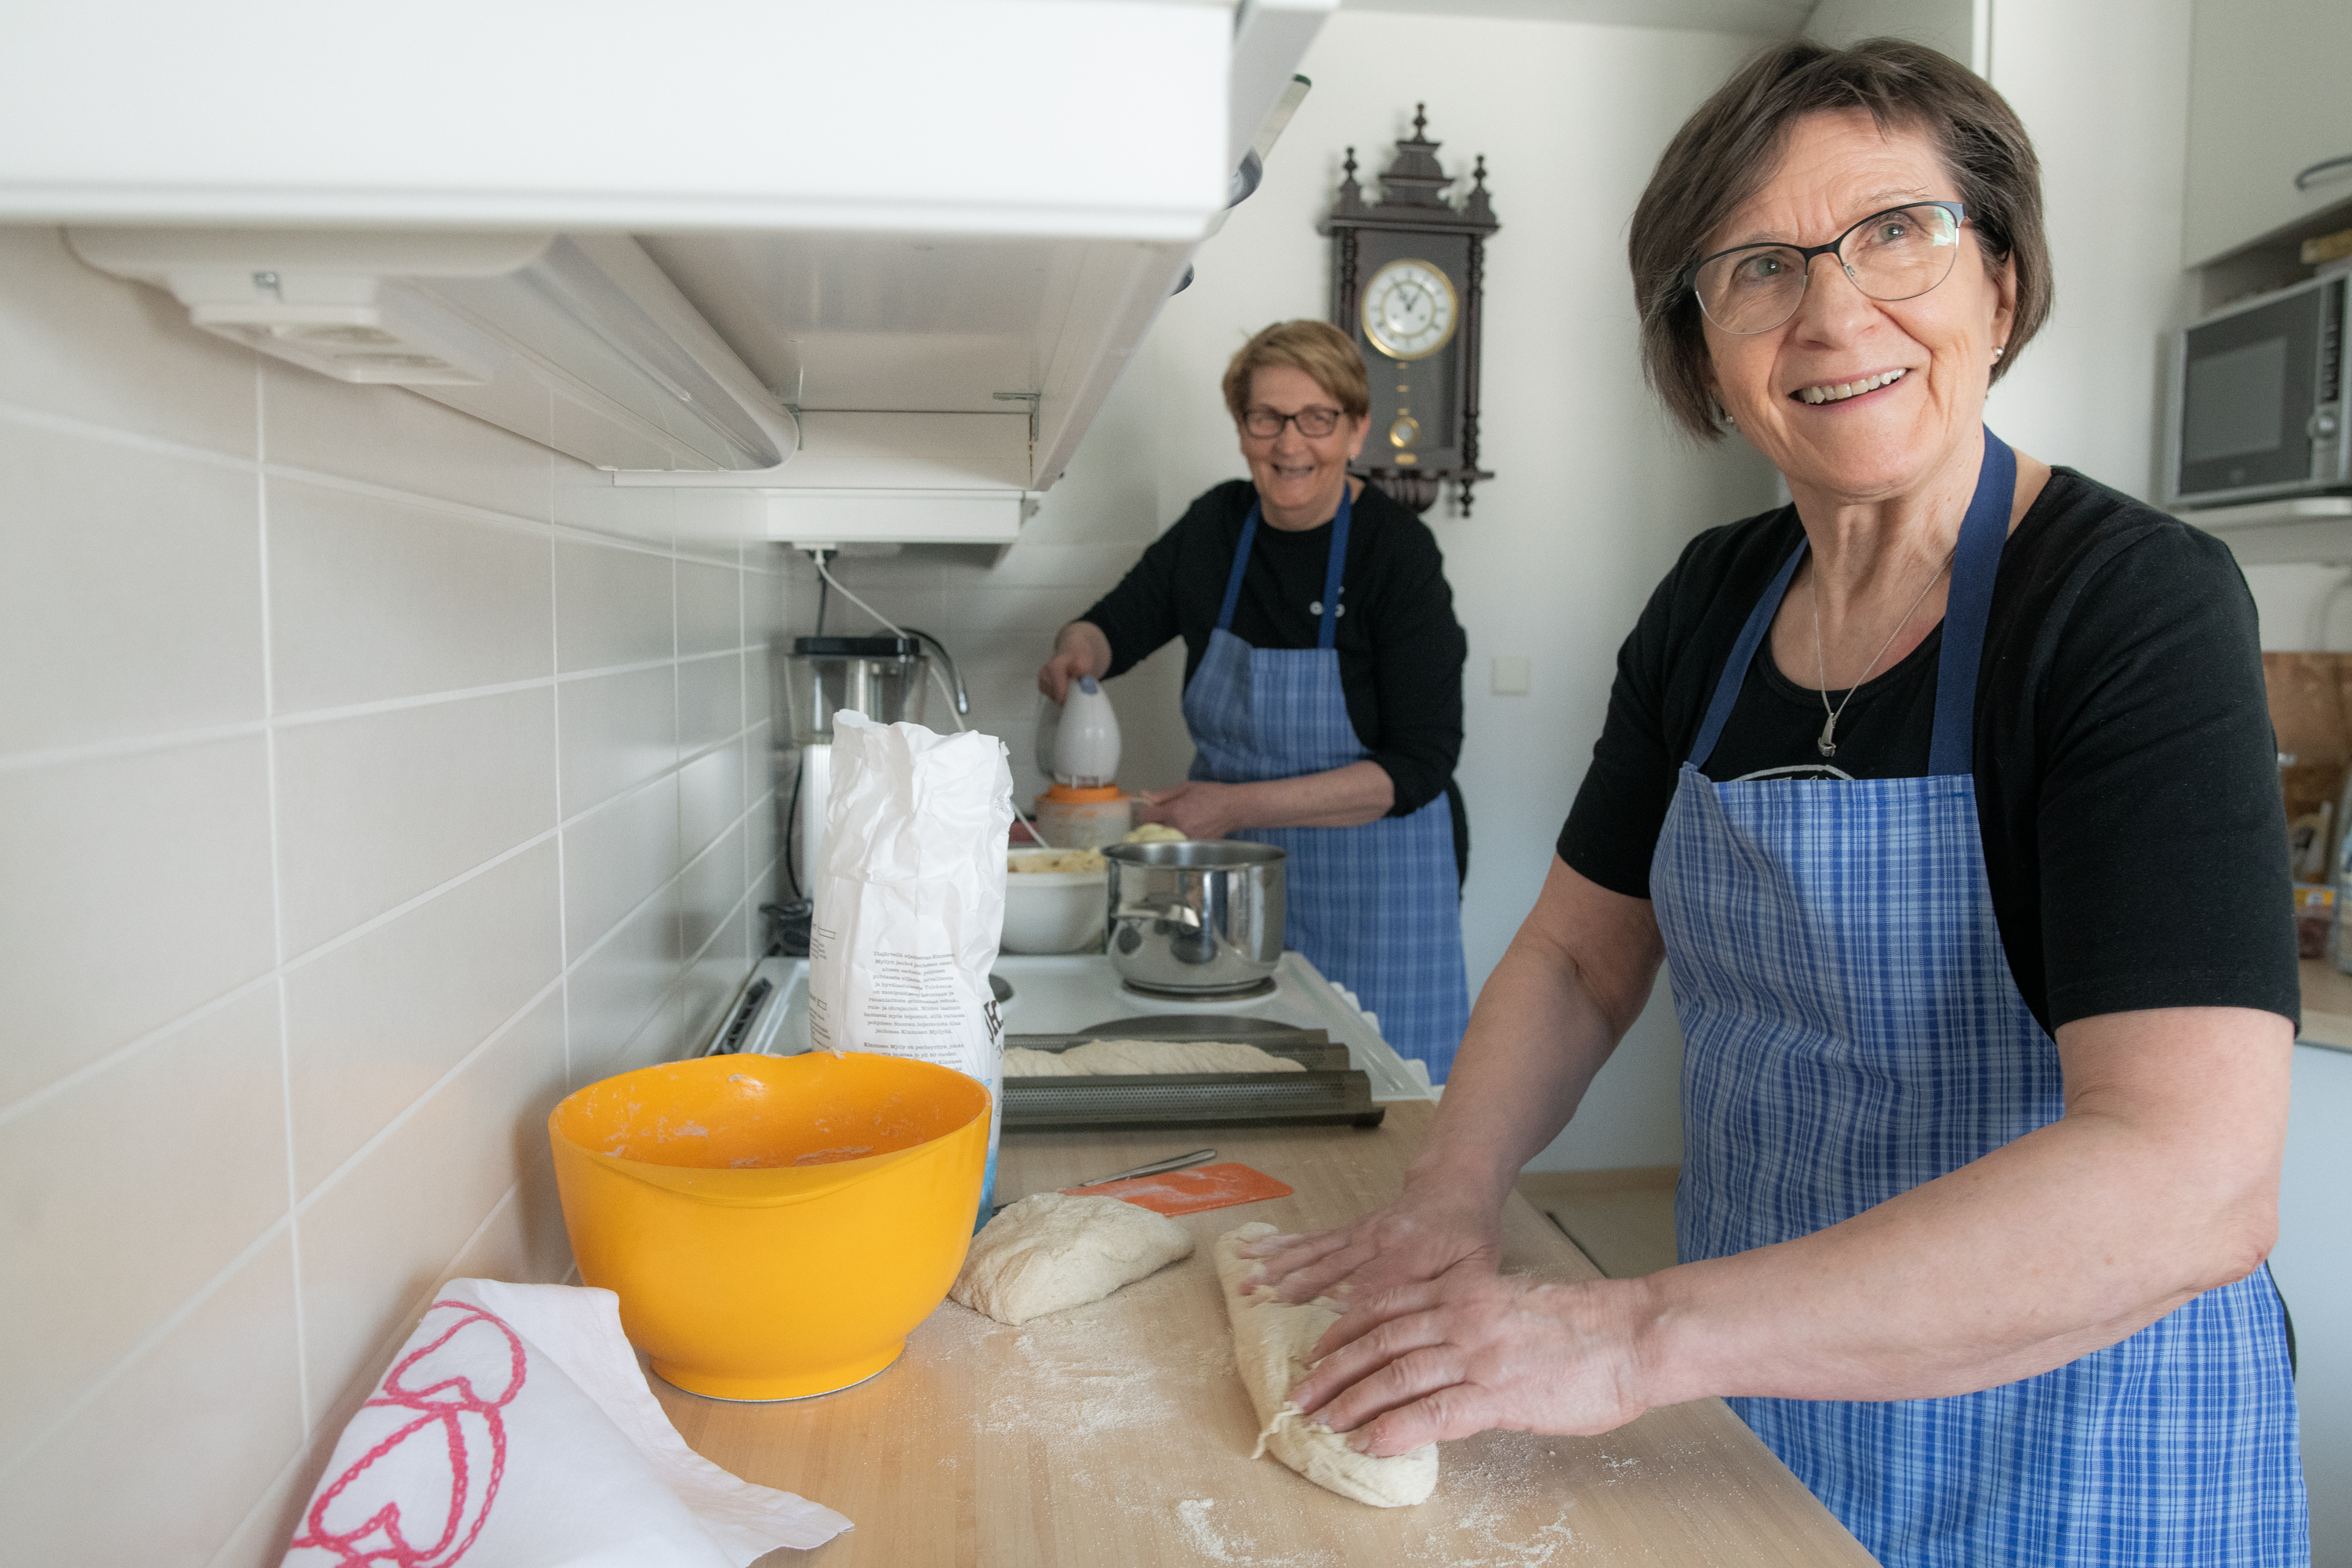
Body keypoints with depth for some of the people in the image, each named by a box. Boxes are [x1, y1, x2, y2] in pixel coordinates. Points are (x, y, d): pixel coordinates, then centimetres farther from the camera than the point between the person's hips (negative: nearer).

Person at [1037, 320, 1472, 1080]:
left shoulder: (1396, 548, -13)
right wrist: (1080, 647, -10)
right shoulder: (1217, 524, 1)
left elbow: (1421, 763, -17)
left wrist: (1241, 805, -23)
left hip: (1370, 888, -4)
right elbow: (1117, 623, 15)